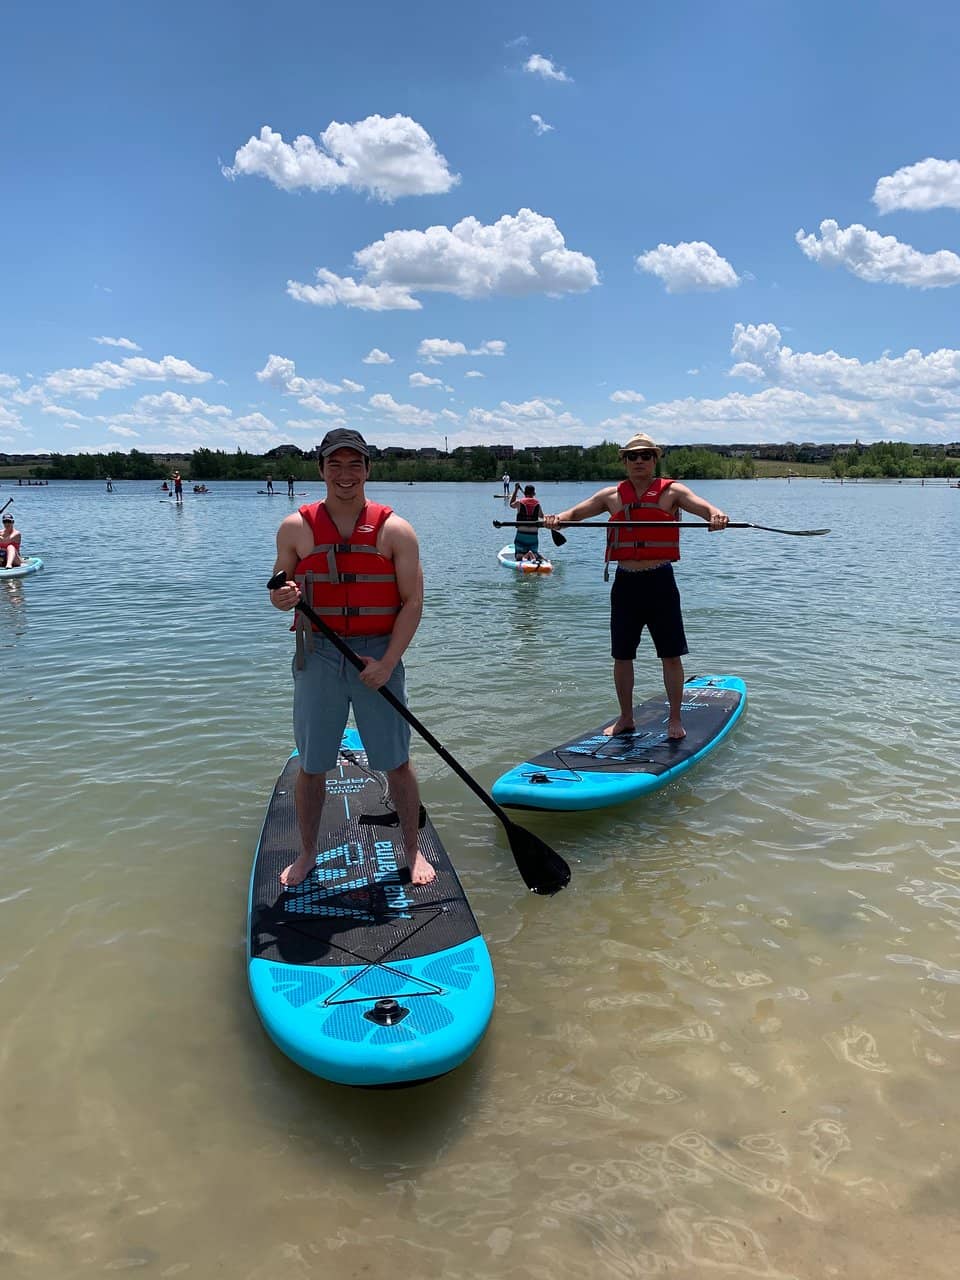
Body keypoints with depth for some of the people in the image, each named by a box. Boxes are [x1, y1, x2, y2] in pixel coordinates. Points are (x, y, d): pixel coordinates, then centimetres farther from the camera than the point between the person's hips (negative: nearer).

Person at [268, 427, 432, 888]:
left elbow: (412, 602, -4)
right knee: (311, 765, 10)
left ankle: (412, 850, 25)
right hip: (317, 656, 1)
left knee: (397, 763, 7)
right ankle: (307, 854, 29)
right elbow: (278, 590, 10)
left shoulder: (395, 530, -2)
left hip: (379, 655, -1)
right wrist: (281, 596, -16)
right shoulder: (296, 528, 2)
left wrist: (387, 663, -14)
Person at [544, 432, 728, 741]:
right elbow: (576, 512, 6)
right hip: (625, 582, 3)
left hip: (660, 580, -2)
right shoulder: (612, 495, 9)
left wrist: (716, 515, -38)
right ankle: (625, 718, 24)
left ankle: (675, 719, 17)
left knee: (671, 655, 2)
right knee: (622, 656, 9)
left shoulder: (672, 491, 1)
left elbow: (703, 506, -14)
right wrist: (558, 518, -17)